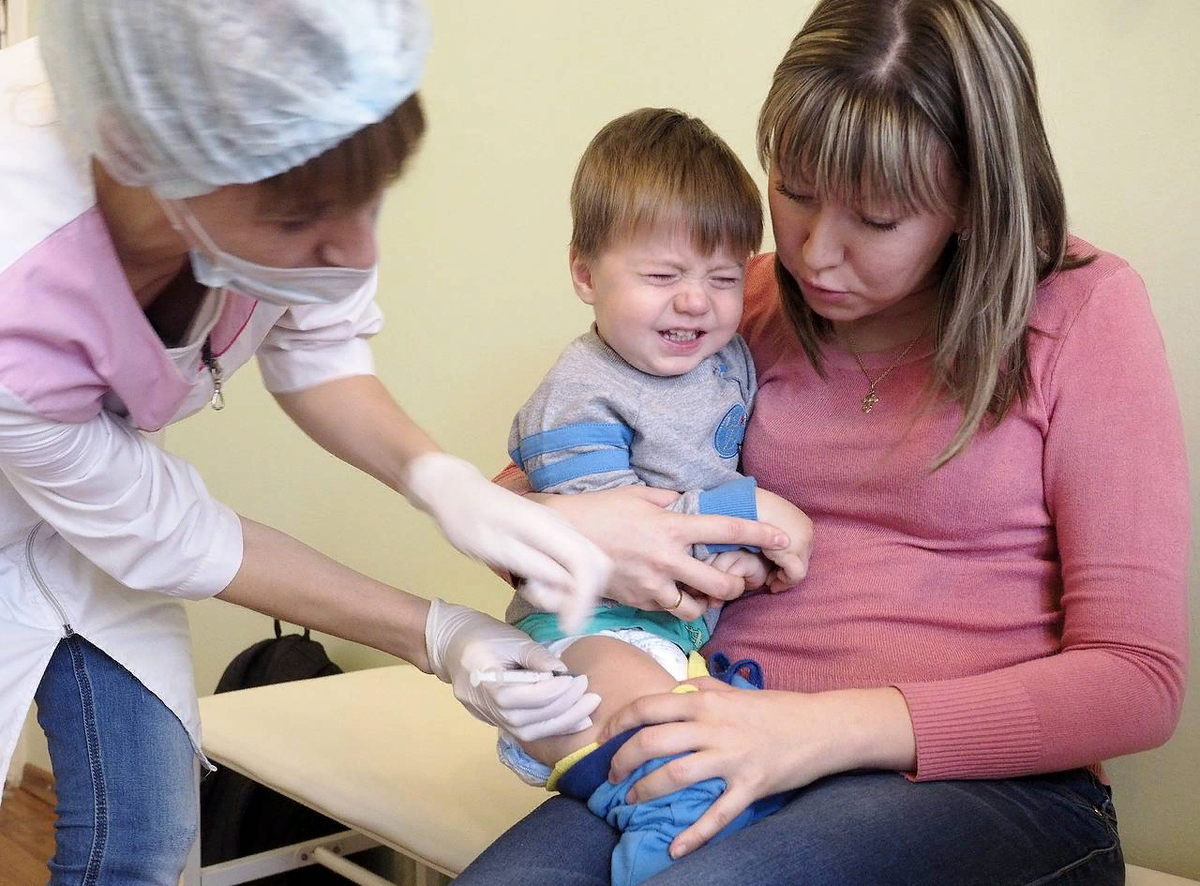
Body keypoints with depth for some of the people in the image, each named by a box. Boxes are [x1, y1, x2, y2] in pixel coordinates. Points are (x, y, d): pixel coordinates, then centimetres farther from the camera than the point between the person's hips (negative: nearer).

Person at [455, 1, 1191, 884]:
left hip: (987, 780, -3)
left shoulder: (1083, 309, -2)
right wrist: (554, 529, -12)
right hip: (738, 747, 4)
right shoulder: (743, 303, 9)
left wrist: (824, 729, -18)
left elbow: (1138, 680, -8)